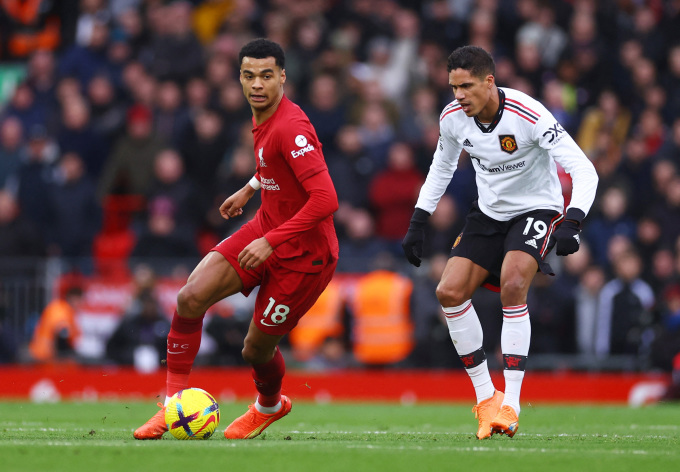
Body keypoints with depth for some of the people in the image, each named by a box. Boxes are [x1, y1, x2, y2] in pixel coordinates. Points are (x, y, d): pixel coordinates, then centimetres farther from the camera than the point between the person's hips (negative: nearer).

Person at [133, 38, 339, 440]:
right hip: (266, 228, 8)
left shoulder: (290, 128, -28)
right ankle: (175, 401, 0)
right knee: (191, 297, -11)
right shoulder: (264, 117, 1)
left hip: (302, 253, -8)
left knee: (256, 348, 4)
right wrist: (251, 189, 28)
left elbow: (325, 200, -33)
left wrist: (271, 242, -31)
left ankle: (269, 406, 39)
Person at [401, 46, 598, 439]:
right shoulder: (453, 118, -10)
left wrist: (571, 223, -42)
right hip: (489, 213, 6)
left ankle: (511, 403, -24)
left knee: (512, 285, -29)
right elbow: (442, 167, 12)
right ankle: (485, 396, 3)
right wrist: (418, 224, 7)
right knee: (450, 292, -9)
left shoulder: (529, 116, -28)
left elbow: (584, 171, -27)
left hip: (537, 211, -6)